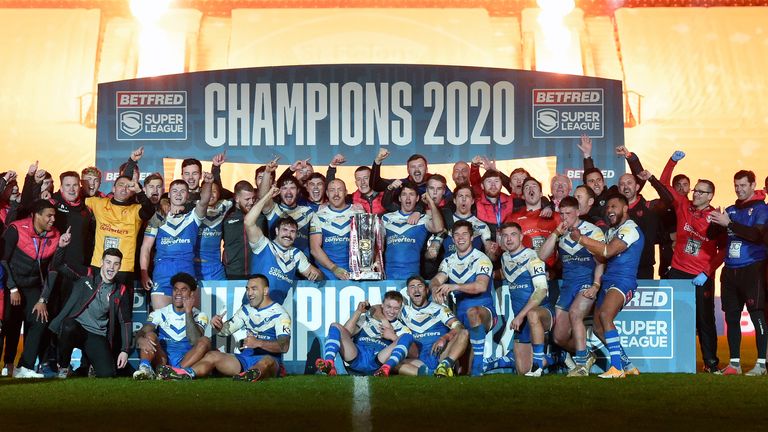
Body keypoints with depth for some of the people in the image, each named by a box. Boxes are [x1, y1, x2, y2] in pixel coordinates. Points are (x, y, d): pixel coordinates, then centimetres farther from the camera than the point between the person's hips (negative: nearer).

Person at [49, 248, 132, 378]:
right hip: (74, 328, -1)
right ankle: (63, 367, -11)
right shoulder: (86, 278, 1)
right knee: (68, 326, -38)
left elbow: (125, 322, 10)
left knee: (107, 374, -20)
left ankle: (88, 362, 18)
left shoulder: (121, 291, 7)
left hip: (97, 336, 1)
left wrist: (125, 350, 2)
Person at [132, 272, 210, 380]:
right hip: (162, 360, 1)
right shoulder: (160, 314, 10)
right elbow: (141, 333, -6)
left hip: (187, 362, -1)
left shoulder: (199, 316, 7)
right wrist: (140, 340, -31)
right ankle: (145, 369, -48)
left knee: (205, 341, -23)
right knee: (150, 335, -20)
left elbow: (195, 341, -12)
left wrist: (188, 312, -15)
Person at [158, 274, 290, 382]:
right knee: (213, 355, -15)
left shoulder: (279, 314, -4)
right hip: (246, 357, 6)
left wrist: (258, 343, -32)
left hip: (270, 358, -6)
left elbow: (284, 346, -17)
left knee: (267, 361, -40)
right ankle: (186, 373, -43)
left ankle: (253, 375, -73)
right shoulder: (246, 310, 19)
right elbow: (226, 330, 15)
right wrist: (218, 325, -9)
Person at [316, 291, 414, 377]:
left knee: (408, 336, -18)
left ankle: (386, 369, -44)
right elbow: (346, 333, 9)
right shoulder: (366, 318, 25)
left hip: (378, 363, -1)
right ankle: (329, 365, -38)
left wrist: (393, 337, -2)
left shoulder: (401, 328, 23)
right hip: (356, 358, 1)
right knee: (335, 326, -12)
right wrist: (358, 312, 6)